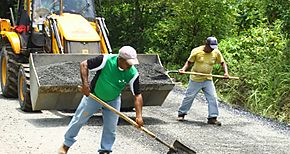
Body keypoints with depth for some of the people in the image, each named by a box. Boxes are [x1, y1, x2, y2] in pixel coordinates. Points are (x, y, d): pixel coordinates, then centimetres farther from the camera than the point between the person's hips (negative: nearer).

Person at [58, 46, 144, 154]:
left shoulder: (133, 74, -23)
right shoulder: (105, 60, -31)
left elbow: (137, 95, -19)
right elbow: (84, 65, -21)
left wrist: (139, 116, -29)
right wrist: (85, 84, -33)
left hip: (113, 100, 2)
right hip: (93, 96, -2)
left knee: (110, 128, 2)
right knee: (79, 120, 7)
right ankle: (66, 144, 25)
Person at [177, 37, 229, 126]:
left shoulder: (216, 53, -6)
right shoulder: (196, 51, -13)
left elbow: (222, 62, 4)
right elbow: (189, 62, -3)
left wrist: (226, 72, -11)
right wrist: (183, 69, -19)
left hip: (208, 80, 2)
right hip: (195, 79, -2)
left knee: (213, 98, -7)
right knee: (189, 97, 6)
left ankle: (212, 118, -1)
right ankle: (181, 114, 24)